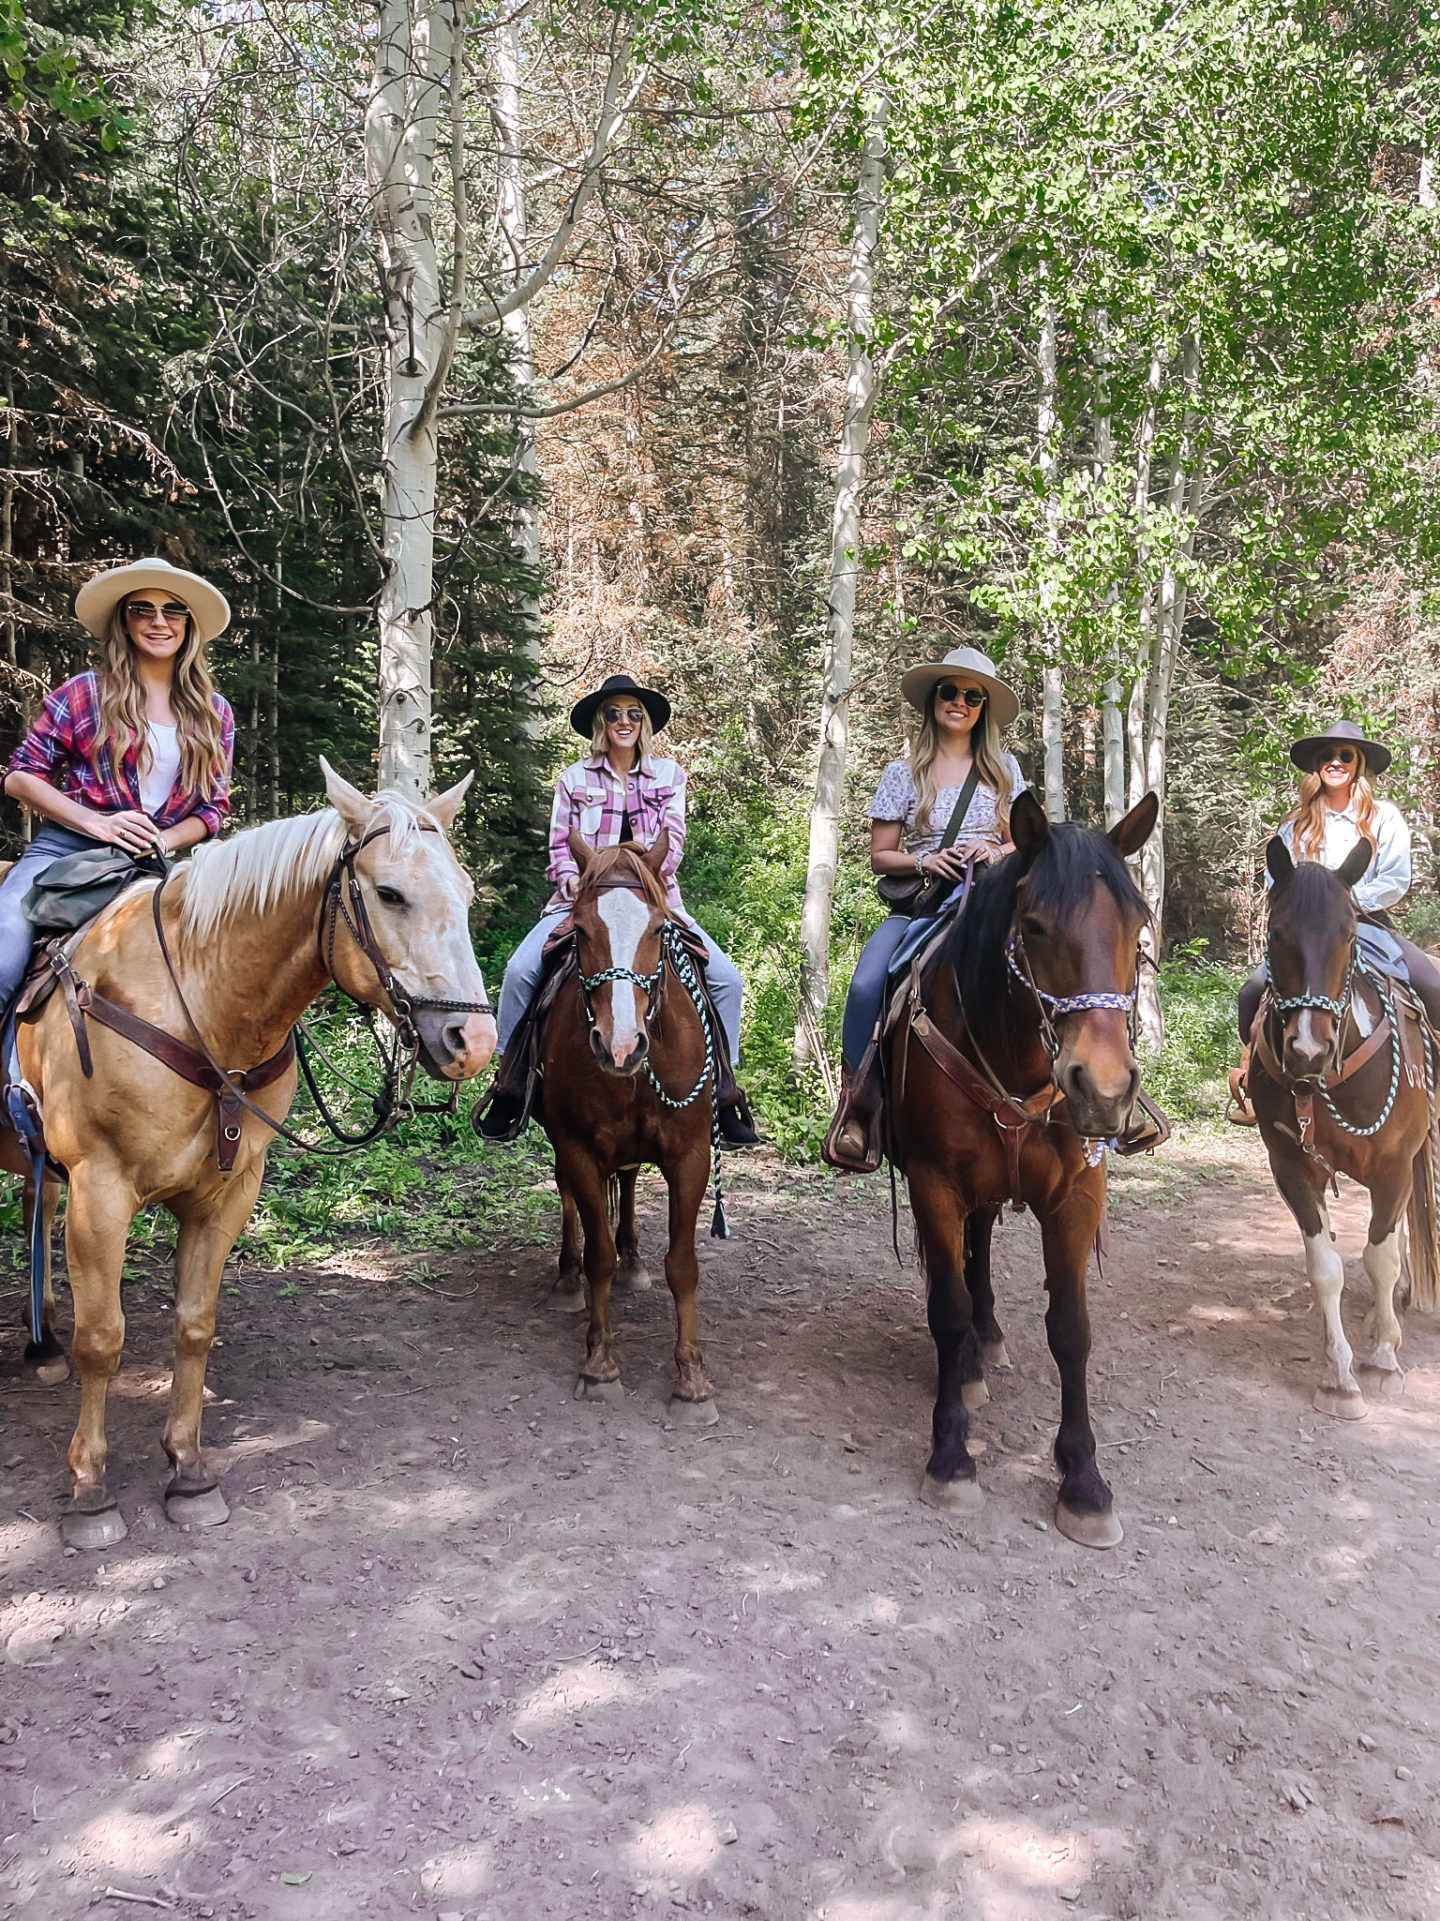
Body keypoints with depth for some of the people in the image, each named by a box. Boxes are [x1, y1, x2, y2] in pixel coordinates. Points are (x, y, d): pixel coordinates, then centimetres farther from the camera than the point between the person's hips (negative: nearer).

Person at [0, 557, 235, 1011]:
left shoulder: (215, 713, 12)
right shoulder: (85, 693, 4)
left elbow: (214, 806, 12)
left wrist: (165, 840, -9)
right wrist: (99, 823, -12)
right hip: (65, 850, -2)